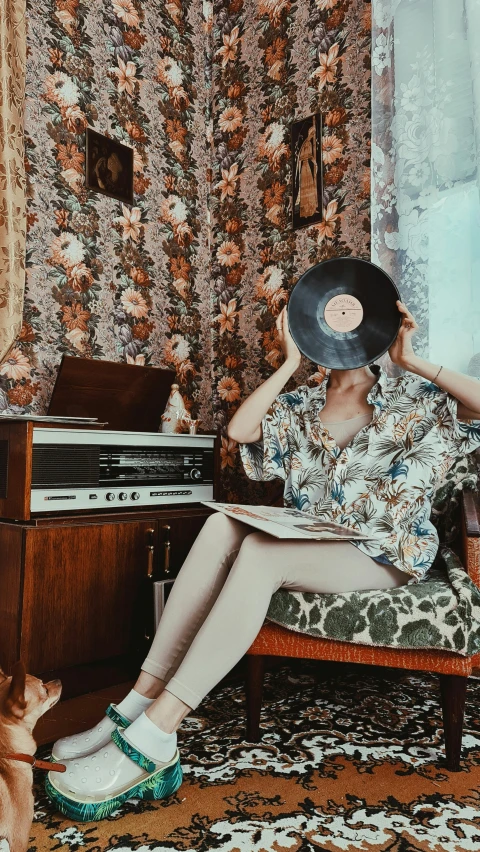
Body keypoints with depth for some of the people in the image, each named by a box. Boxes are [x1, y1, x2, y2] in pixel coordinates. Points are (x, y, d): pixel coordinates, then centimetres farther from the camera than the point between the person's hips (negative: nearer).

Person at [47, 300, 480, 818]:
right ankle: (143, 699, -28)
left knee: (260, 549, -33)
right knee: (222, 526, -26)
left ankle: (155, 734, -35)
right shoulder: (300, 406, 15)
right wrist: (290, 363, -2)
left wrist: (412, 361, -8)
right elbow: (239, 429, -3)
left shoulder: (411, 396, 6)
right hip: (306, 546, 4)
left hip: (383, 553, -4)